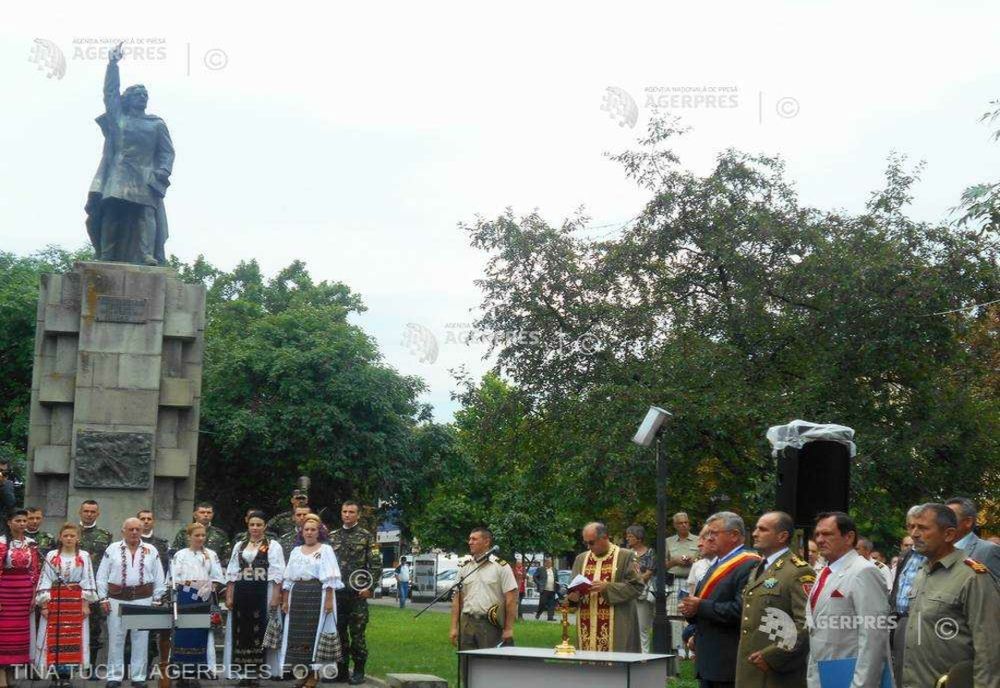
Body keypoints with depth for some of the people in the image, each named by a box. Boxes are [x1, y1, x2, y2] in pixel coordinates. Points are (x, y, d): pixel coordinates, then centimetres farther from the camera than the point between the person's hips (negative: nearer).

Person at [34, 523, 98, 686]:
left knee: (73, 637, -1)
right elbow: (45, 580, 1)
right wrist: (44, 604, -4)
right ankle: (58, 674, 4)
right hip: (55, 600, 0)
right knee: (54, 638, -2)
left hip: (77, 601, 0)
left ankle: (66, 675, 5)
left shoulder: (84, 556, 4)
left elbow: (87, 581, 3)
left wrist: (86, 603, -4)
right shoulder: (51, 556, 3)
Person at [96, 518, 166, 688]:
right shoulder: (112, 549, 5)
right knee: (116, 640, 2)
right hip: (117, 600, -1)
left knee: (140, 640, 3)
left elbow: (159, 578, 9)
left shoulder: (151, 551, 7)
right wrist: (103, 599, -1)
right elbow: (102, 576, 5)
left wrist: (156, 600, 3)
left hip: (143, 600, 1)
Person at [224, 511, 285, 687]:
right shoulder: (239, 546, 14)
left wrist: (276, 597, -13)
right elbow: (232, 573, 12)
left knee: (259, 630, -2)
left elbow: (277, 574, -5)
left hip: (262, 593, -4)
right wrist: (229, 596, 4)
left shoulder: (273, 546, 1)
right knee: (242, 631, 4)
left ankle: (257, 672, 4)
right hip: (241, 593, 4)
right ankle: (244, 672, 11)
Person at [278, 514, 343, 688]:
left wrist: (329, 600, -15)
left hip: (317, 595, -5)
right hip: (297, 596, 5)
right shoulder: (296, 551, 15)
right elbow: (287, 579, 15)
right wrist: (285, 600, 8)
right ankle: (302, 671, 13)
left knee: (315, 631, -4)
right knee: (297, 633, 4)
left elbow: (330, 579, -7)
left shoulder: (325, 550, 0)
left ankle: (314, 673, 3)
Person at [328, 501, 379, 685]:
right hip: (336, 593, 4)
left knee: (357, 634, -2)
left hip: (357, 594, -4)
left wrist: (369, 587, -12)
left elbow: (376, 565, -3)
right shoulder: (332, 537, 12)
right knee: (338, 632, 8)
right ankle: (341, 670, 16)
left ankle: (359, 672, 5)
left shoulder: (367, 537, 0)